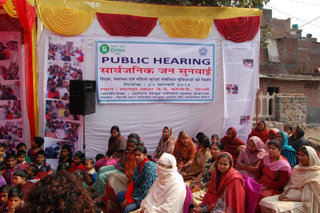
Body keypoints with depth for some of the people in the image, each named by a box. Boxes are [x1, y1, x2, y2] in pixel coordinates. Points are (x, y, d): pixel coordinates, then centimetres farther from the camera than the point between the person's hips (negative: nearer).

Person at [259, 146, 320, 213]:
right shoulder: (297, 168, 11)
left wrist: (291, 199, -17)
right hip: (289, 195, 7)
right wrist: (284, 192, -3)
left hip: (302, 202, -7)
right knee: (264, 202, -13)